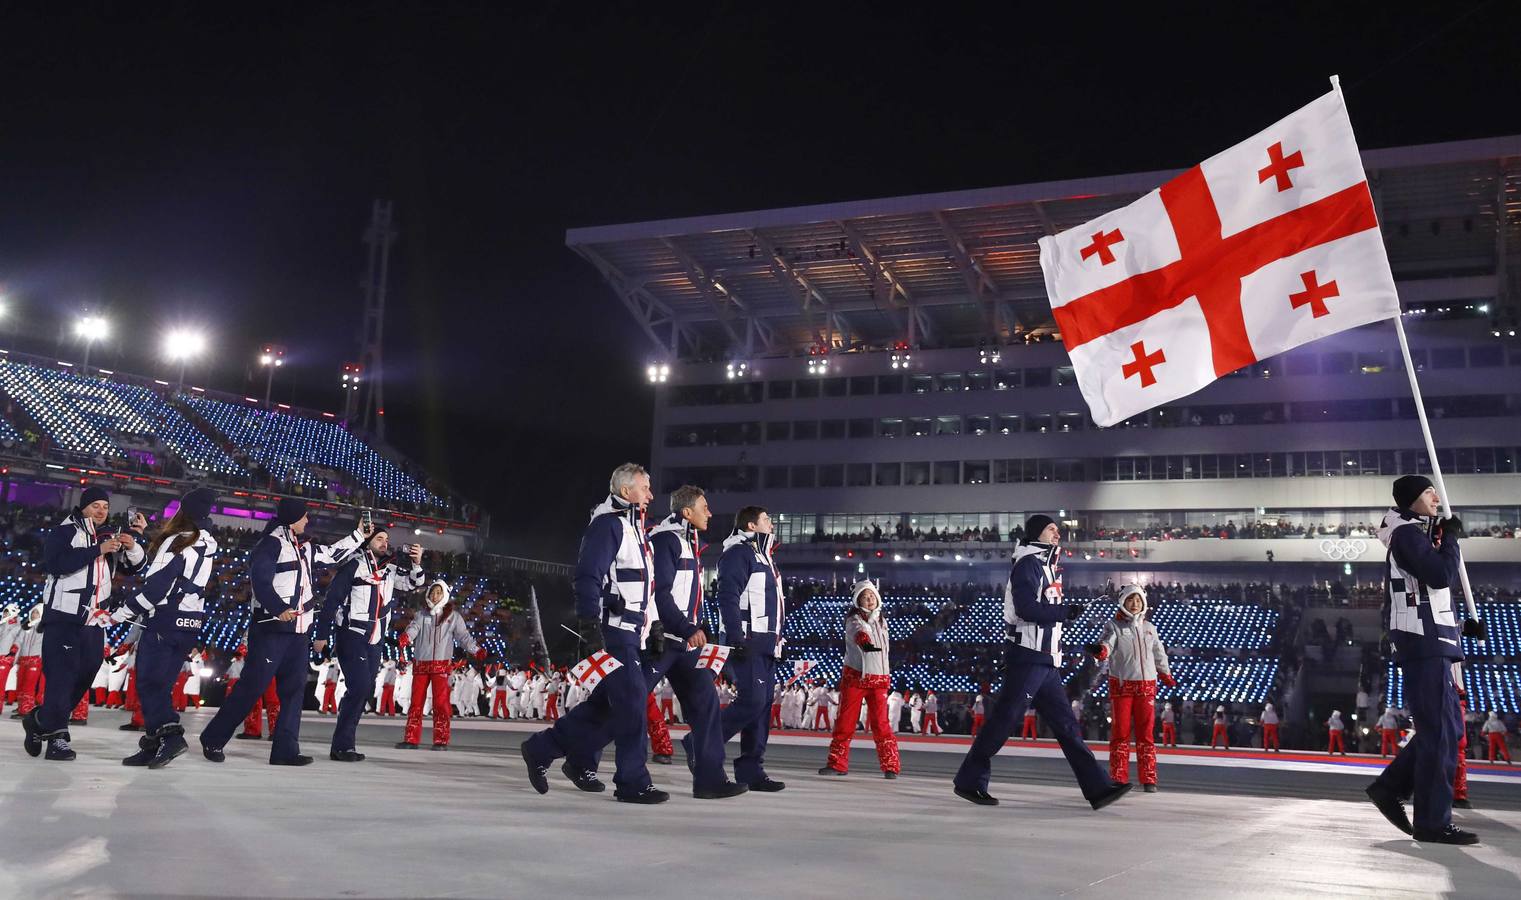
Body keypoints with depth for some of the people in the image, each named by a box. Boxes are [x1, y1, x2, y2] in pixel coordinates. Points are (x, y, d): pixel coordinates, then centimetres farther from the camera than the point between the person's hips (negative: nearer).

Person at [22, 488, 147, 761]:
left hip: (94, 621, 6)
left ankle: (43, 723, 20)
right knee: (63, 675, -10)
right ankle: (56, 732, 0)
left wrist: (132, 546, -10)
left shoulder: (109, 537, 15)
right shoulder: (63, 532, -1)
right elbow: (55, 563, -18)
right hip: (63, 616, -6)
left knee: (85, 674, 6)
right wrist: (97, 551, -22)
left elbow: (133, 567, 11)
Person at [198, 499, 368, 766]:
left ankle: (285, 749, 0)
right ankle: (213, 740, 4)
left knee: (294, 688, 2)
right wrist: (279, 609, -32)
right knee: (252, 686, -8)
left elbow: (332, 555, 32)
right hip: (272, 628, -9)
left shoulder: (304, 547, 17)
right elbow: (260, 579, -21)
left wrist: (359, 535, 30)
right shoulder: (272, 543, -9)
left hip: (299, 630, 9)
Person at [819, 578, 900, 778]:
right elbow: (859, 631, -26)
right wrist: (863, 640, -44)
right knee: (845, 721, 1)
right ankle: (837, 763, 11)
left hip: (879, 679, 3)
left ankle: (890, 765, 2)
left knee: (881, 723, -4)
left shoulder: (881, 622, 14)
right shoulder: (854, 620, -3)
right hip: (855, 676, -3)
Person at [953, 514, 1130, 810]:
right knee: (1003, 720, -5)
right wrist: (1065, 612, -15)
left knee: (1066, 724, 5)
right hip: (1026, 658, -9)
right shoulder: (1028, 563, -9)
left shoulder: (1045, 566, 21)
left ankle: (1098, 788, 2)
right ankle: (969, 782, 3)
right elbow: (1025, 608, -21)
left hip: (1045, 662, 9)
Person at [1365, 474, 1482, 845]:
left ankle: (1390, 787, 15)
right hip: (1424, 645, -10)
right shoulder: (1409, 533, -9)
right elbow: (1442, 575, -21)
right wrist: (1450, 537, -6)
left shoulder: (1416, 536, 22)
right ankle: (1433, 821, -6)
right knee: (1439, 731, -9)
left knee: (1447, 726, 11)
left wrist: (1460, 625, 14)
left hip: (1429, 644, 10)